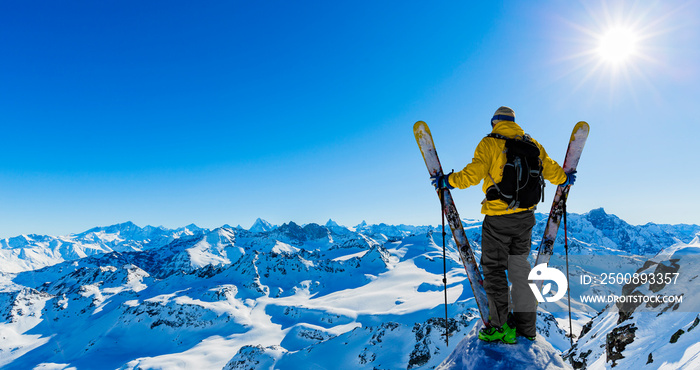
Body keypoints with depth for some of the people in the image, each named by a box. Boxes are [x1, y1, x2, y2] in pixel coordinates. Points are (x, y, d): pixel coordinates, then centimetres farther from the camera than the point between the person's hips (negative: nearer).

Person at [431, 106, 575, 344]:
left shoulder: (490, 144, -8)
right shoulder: (531, 144, 8)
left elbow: (473, 174, -17)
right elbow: (551, 171, 15)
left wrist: (447, 181, -4)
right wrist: (565, 178, 36)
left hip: (498, 219, -6)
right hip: (525, 216, 6)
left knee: (494, 269, 4)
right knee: (520, 267, 16)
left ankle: (501, 326, 5)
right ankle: (526, 324, 23)